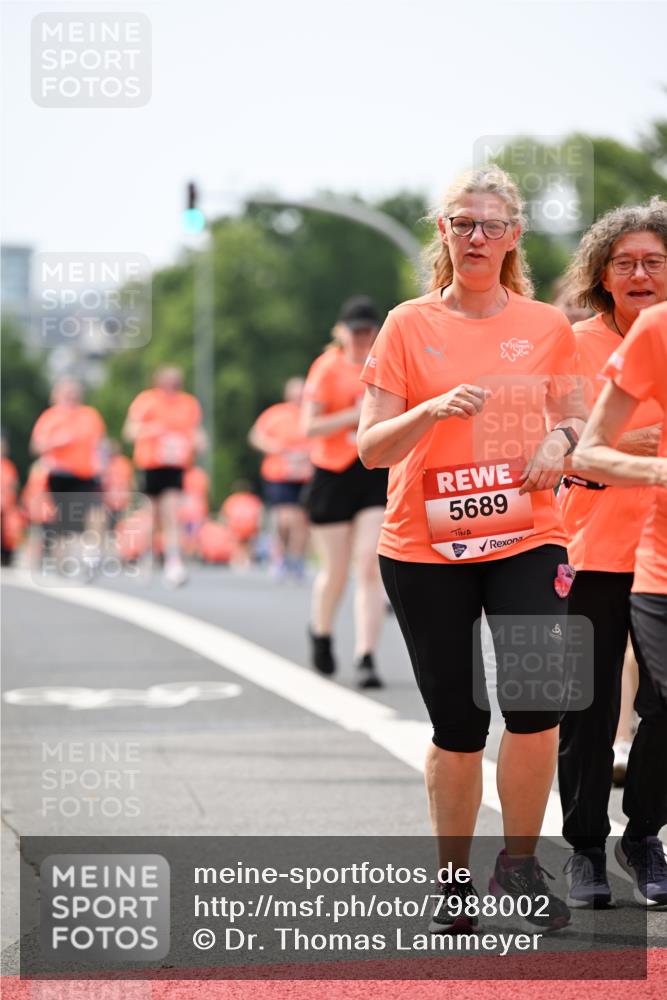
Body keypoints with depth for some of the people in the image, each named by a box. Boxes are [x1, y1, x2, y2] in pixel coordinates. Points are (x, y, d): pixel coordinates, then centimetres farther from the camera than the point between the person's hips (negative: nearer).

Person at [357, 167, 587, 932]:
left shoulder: (547, 326, 5)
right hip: (424, 551, -1)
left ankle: (519, 863, 4)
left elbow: (575, 417, 17)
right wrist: (432, 411, -22)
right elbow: (371, 447, -4)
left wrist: (560, 439, -6)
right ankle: (453, 881, 21)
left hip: (526, 539, 1)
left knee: (534, 700, -17)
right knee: (458, 724, 3)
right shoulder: (409, 325, 0)